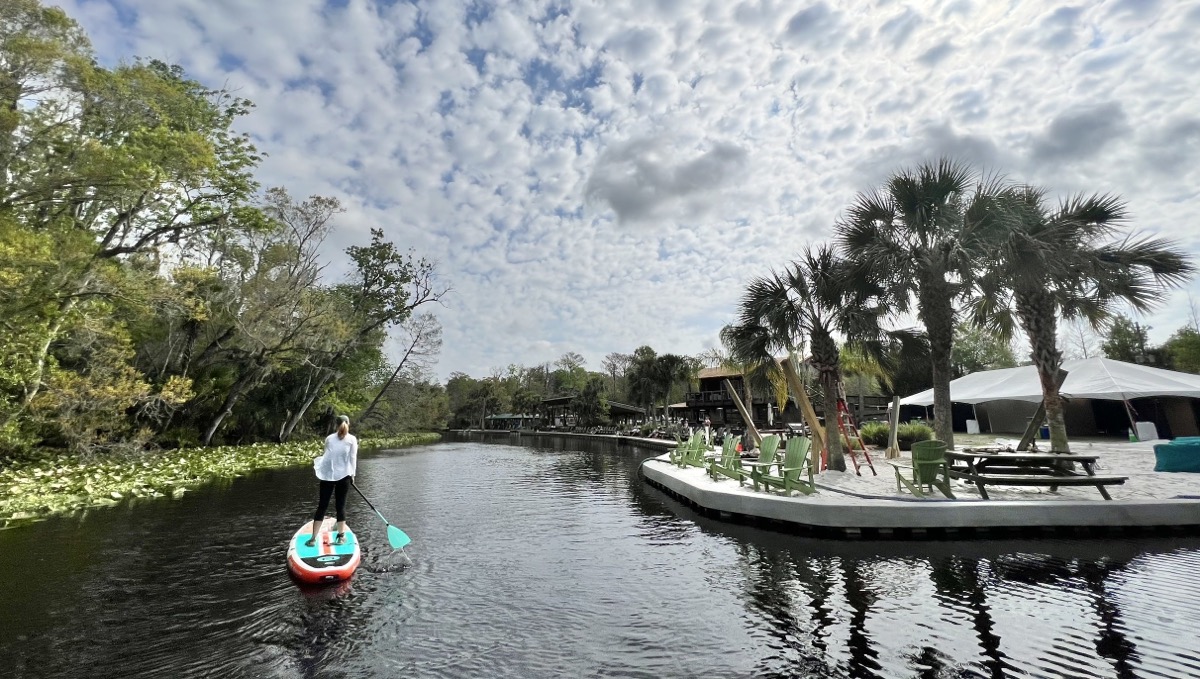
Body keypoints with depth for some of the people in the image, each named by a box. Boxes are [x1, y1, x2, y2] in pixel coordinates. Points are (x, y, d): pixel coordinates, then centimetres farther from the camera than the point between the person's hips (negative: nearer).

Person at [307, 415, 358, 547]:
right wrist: (352, 474, 7)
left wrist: (316, 461, 27)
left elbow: (327, 456, 6)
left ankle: (313, 538, 9)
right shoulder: (352, 439, -1)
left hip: (327, 475, 2)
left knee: (322, 506, 9)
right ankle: (341, 536, 11)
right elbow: (353, 458, -2)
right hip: (343, 476, -2)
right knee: (340, 506, 6)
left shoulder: (329, 438, 4)